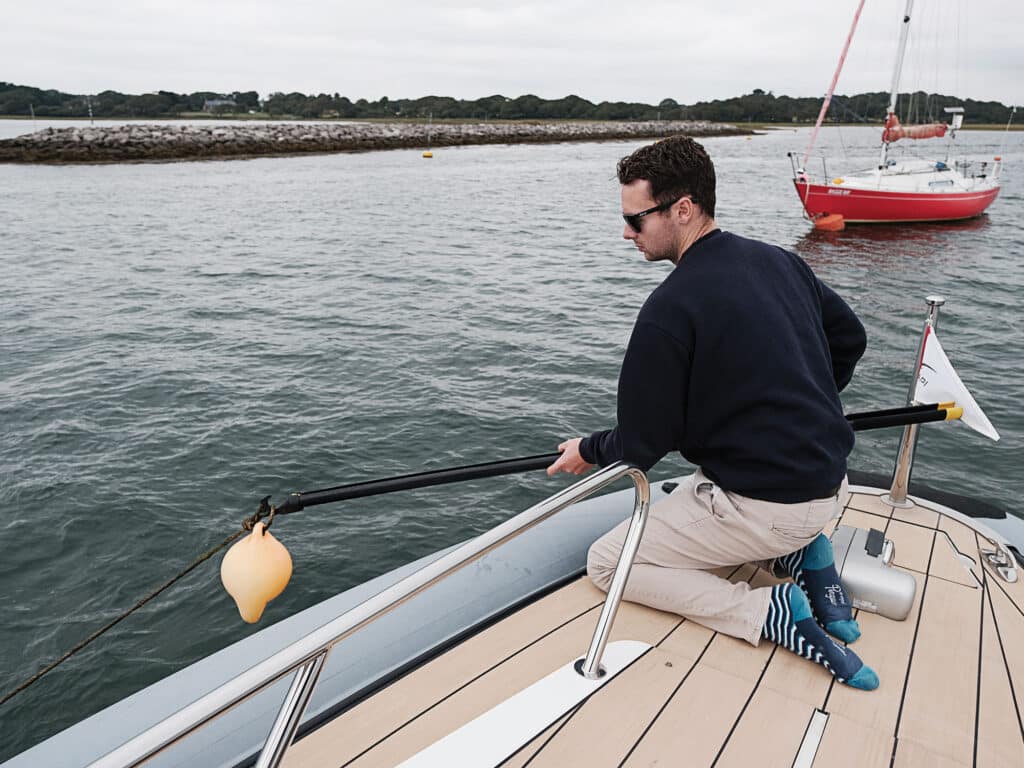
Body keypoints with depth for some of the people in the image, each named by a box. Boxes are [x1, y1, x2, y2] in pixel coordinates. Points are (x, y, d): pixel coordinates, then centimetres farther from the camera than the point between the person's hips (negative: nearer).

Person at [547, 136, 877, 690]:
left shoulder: (670, 309, -20)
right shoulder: (781, 261, 4)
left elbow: (640, 446, -14)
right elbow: (851, 338, 19)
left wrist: (588, 451, 8)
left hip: (763, 508, -8)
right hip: (831, 488, 8)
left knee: (606, 564, 5)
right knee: (694, 492, 35)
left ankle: (772, 615, -6)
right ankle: (805, 556, 11)